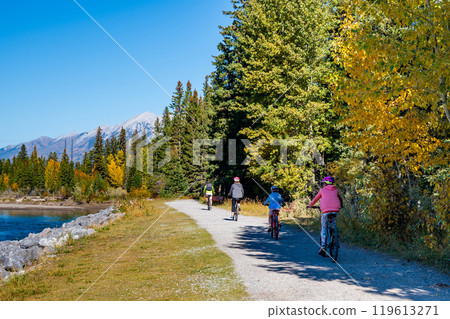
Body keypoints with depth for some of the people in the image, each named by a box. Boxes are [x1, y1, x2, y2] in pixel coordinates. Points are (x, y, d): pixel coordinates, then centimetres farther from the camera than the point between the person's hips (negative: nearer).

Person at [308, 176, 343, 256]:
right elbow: (340, 199, 34)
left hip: (326, 211, -2)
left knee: (324, 229, 6)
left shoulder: (322, 190, 12)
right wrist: (341, 206, 52)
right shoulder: (335, 190, 20)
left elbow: (315, 199, 18)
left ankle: (323, 247, 0)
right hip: (336, 210, 2)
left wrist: (310, 205, 34)